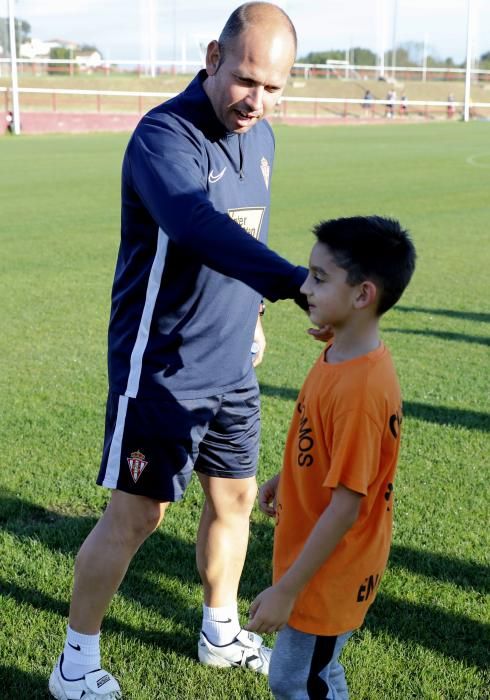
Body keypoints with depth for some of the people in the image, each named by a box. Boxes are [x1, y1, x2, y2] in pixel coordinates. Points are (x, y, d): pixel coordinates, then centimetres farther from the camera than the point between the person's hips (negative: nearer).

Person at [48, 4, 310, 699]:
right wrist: (297, 283, -50)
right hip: (161, 367, -7)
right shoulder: (165, 135, -21)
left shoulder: (260, 137, 6)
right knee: (136, 515, -1)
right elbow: (199, 228, -40)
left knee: (235, 499, 16)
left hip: (233, 367, 8)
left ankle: (221, 633, 38)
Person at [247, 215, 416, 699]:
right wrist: (283, 479, 25)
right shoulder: (340, 353, -3)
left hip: (329, 570, -9)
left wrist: (286, 590, -23)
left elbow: (345, 505, -28)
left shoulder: (361, 388, -31)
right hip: (315, 556, 9)